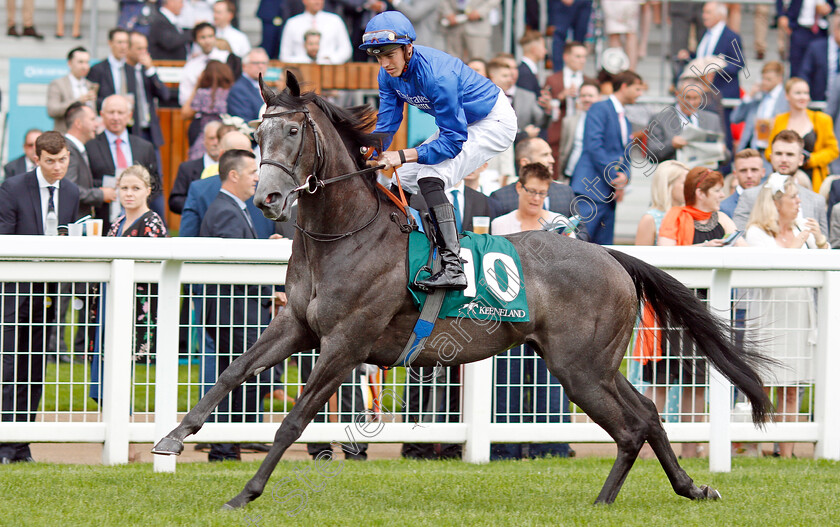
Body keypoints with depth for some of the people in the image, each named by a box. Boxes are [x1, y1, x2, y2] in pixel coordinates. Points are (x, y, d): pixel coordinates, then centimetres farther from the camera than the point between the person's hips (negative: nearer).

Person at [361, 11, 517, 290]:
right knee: (406, 179, 10)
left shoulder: (437, 75, -35)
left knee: (430, 177, -26)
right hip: (459, 124, 10)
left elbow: (453, 141, -33)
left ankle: (453, 268, -36)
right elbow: (386, 125, -5)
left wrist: (402, 156, -40)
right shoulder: (390, 73, -10)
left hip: (494, 122, -9)